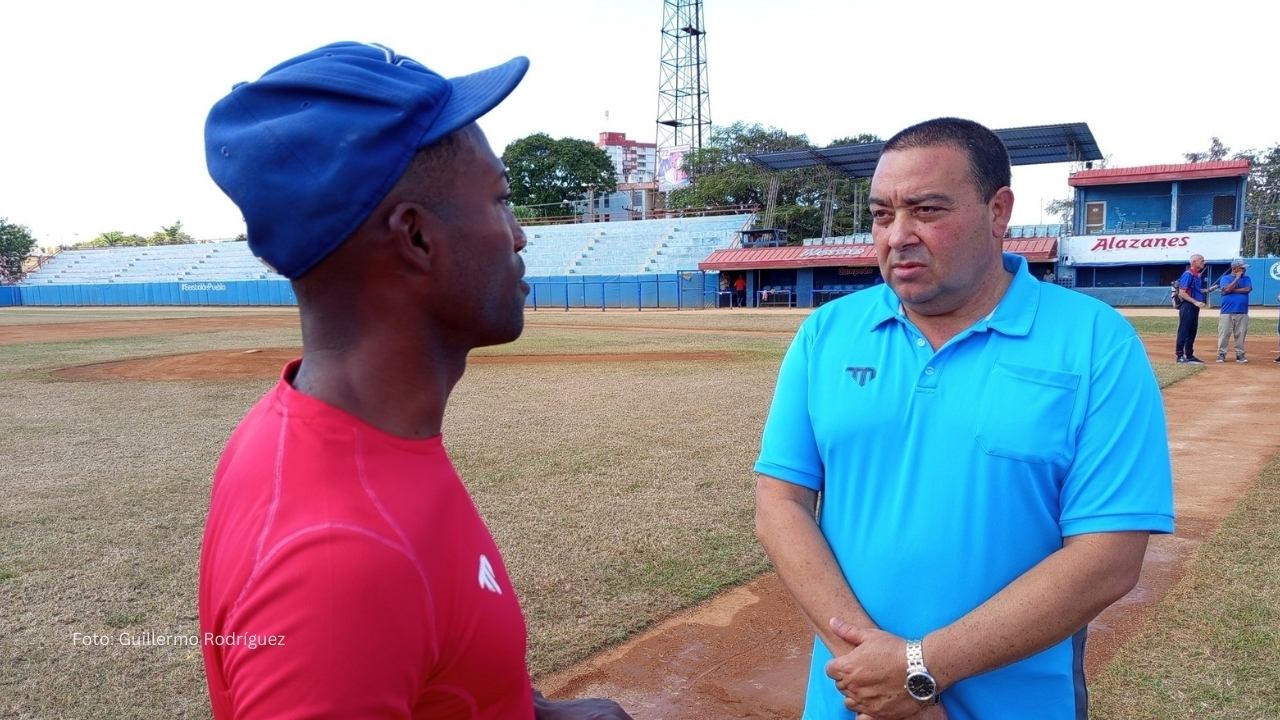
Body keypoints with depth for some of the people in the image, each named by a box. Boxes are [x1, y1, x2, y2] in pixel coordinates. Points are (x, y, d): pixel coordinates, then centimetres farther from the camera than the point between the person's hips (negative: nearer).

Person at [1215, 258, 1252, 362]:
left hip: (1242, 313, 3)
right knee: (1224, 334, -3)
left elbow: (1247, 289, -6)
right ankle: (1221, 354, 2)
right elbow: (1227, 289, -15)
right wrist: (1237, 278, -8)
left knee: (1240, 334, 4)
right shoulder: (1225, 278, 4)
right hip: (1227, 312, -3)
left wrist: (1233, 290, -7)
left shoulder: (1246, 278, 13)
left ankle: (1240, 355, 11)